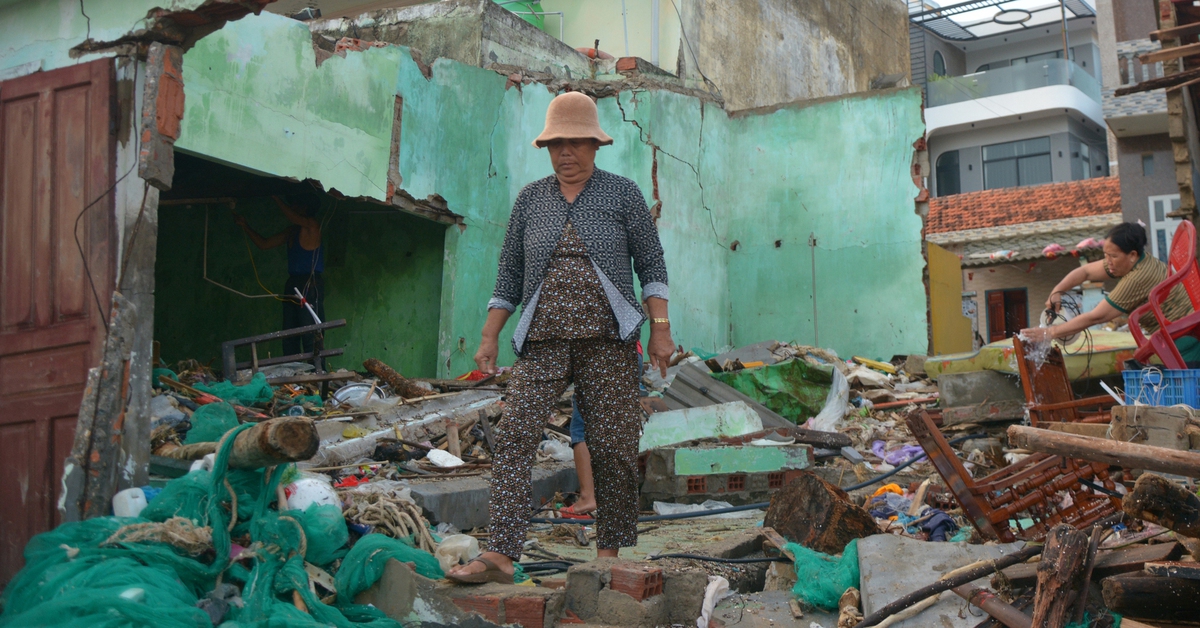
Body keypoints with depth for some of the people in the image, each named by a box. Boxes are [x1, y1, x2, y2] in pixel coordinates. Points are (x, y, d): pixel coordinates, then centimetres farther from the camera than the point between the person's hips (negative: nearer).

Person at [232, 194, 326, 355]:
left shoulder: (312, 226, -4)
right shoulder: (292, 232, 18)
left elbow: (291, 216, -21)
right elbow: (263, 244, 24)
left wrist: (274, 197, -12)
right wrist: (244, 225, 20)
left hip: (310, 286, -9)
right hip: (293, 284, 9)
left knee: (310, 337, -13)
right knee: (289, 336, 7)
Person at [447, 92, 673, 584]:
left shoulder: (623, 193, 6)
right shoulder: (530, 199, 12)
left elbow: (651, 266, 5)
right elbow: (510, 275, 15)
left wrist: (661, 329, -4)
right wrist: (489, 336, 9)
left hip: (607, 339, -2)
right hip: (544, 340, 2)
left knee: (612, 447, 0)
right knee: (514, 437, -12)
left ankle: (610, 552, 14)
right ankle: (499, 556, -15)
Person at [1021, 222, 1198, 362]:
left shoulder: (1137, 279, -28)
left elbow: (1095, 317, -24)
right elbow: (1085, 271, 10)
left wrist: (1050, 332, -19)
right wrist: (1057, 291, -8)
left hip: (1186, 338, -10)